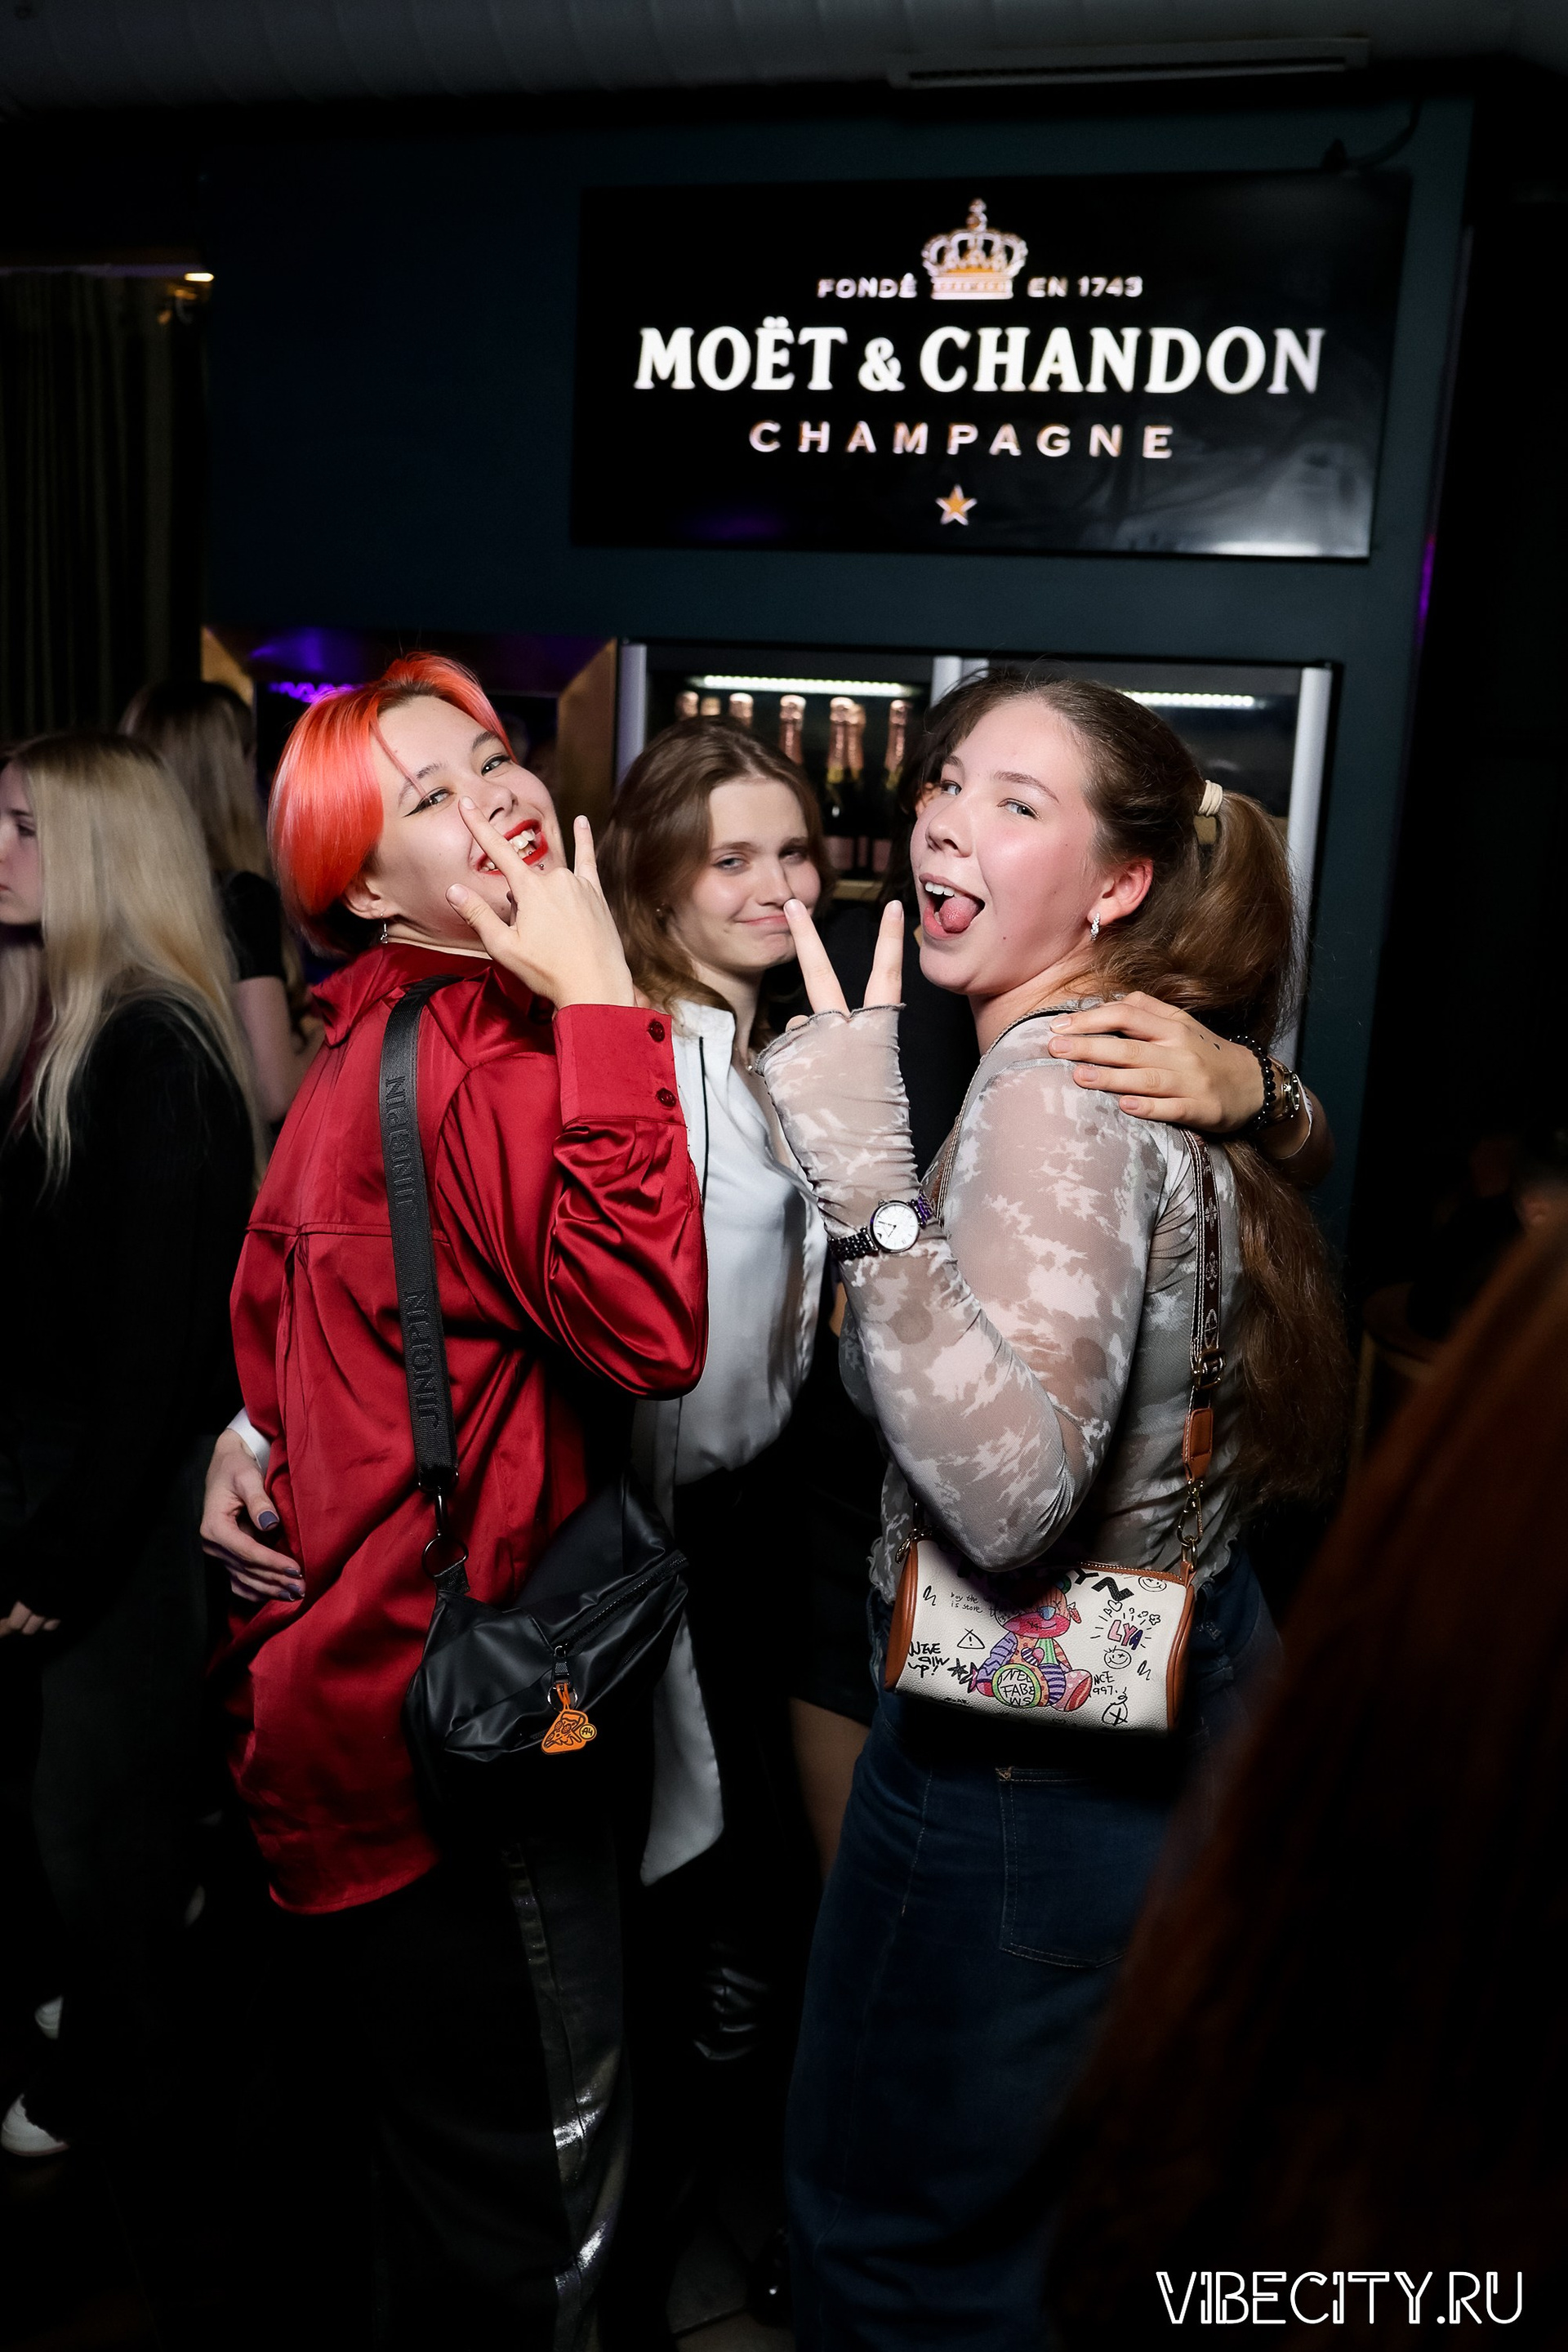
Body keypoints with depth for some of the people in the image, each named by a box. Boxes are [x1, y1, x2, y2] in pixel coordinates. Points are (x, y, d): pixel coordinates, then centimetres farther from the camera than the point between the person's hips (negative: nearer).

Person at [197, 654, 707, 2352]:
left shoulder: (371, 1045, 10)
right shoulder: (487, 1053, -21)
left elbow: (272, 1304, 19)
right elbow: (651, 1330, -34)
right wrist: (601, 998, -30)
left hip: (341, 1688, 10)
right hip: (442, 1728, -10)